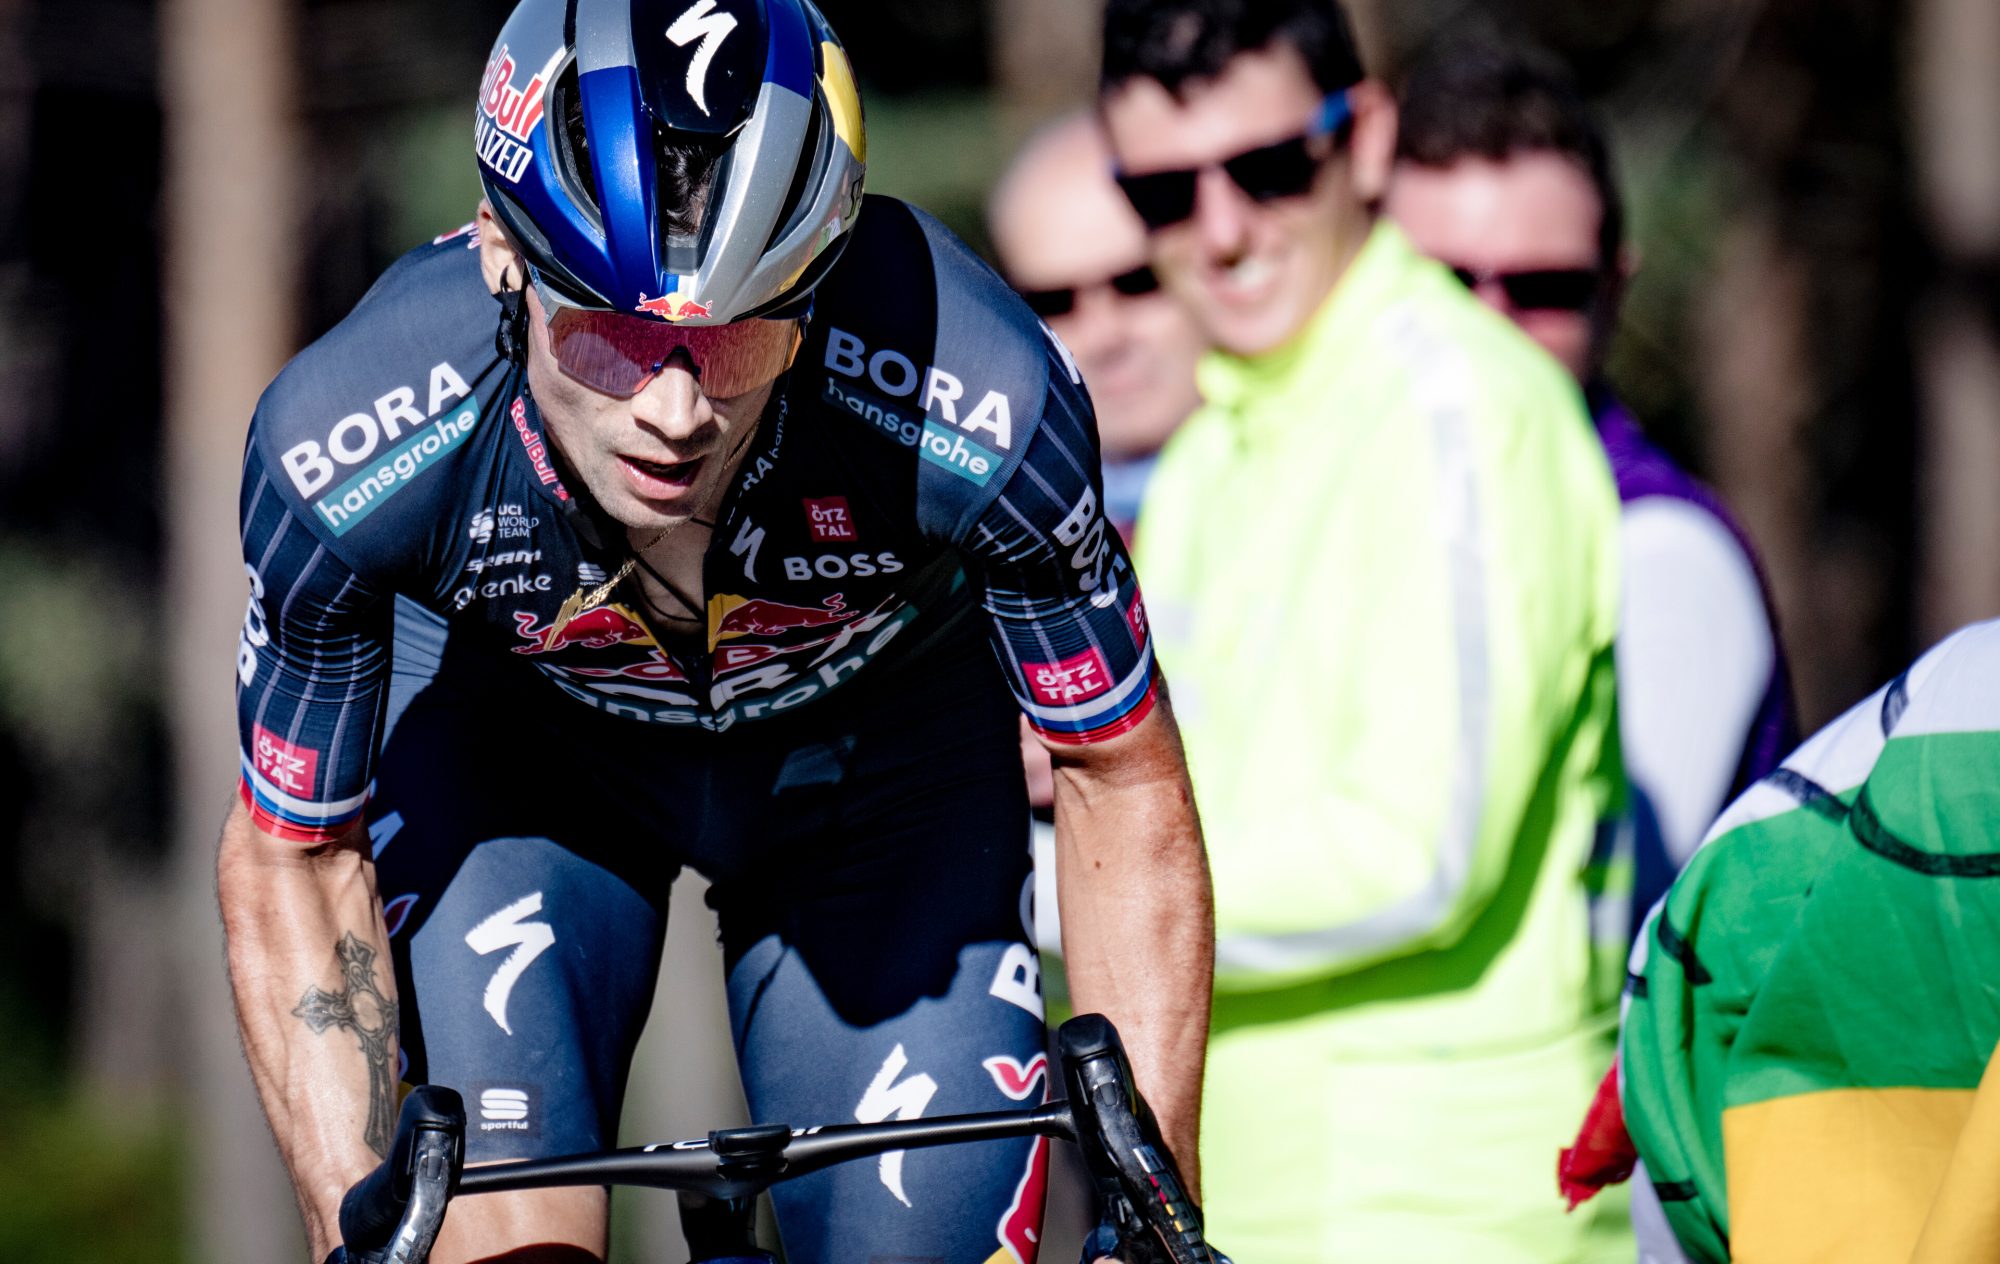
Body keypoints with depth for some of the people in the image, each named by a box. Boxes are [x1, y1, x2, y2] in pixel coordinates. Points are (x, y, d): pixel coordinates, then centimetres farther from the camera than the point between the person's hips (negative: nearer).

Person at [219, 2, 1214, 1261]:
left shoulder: (978, 412, -38)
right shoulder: (345, 457, -36)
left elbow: (1124, 779, -19)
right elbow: (294, 859, -18)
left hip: (873, 733, 1)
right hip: (508, 727, -1)